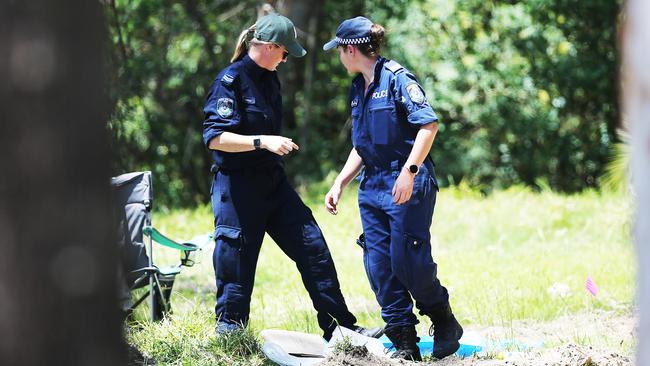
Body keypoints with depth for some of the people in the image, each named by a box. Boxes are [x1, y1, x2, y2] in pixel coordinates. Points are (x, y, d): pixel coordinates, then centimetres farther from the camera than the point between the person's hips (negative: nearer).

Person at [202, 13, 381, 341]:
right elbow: (214, 137, -22)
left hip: (273, 183, 8)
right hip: (237, 187, -8)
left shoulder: (269, 78, 11)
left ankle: (339, 327, 7)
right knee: (237, 266, -3)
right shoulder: (230, 80, -14)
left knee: (313, 248, 3)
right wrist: (262, 141, -28)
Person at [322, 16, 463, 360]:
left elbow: (429, 124, -17)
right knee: (379, 266, 1)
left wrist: (409, 172, -24)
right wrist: (339, 184, 17)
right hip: (372, 187, 8)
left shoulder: (396, 77, -9)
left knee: (408, 262, -9)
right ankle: (404, 343, 6)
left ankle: (445, 325, 13)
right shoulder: (358, 88, 16)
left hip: (408, 185, -8)